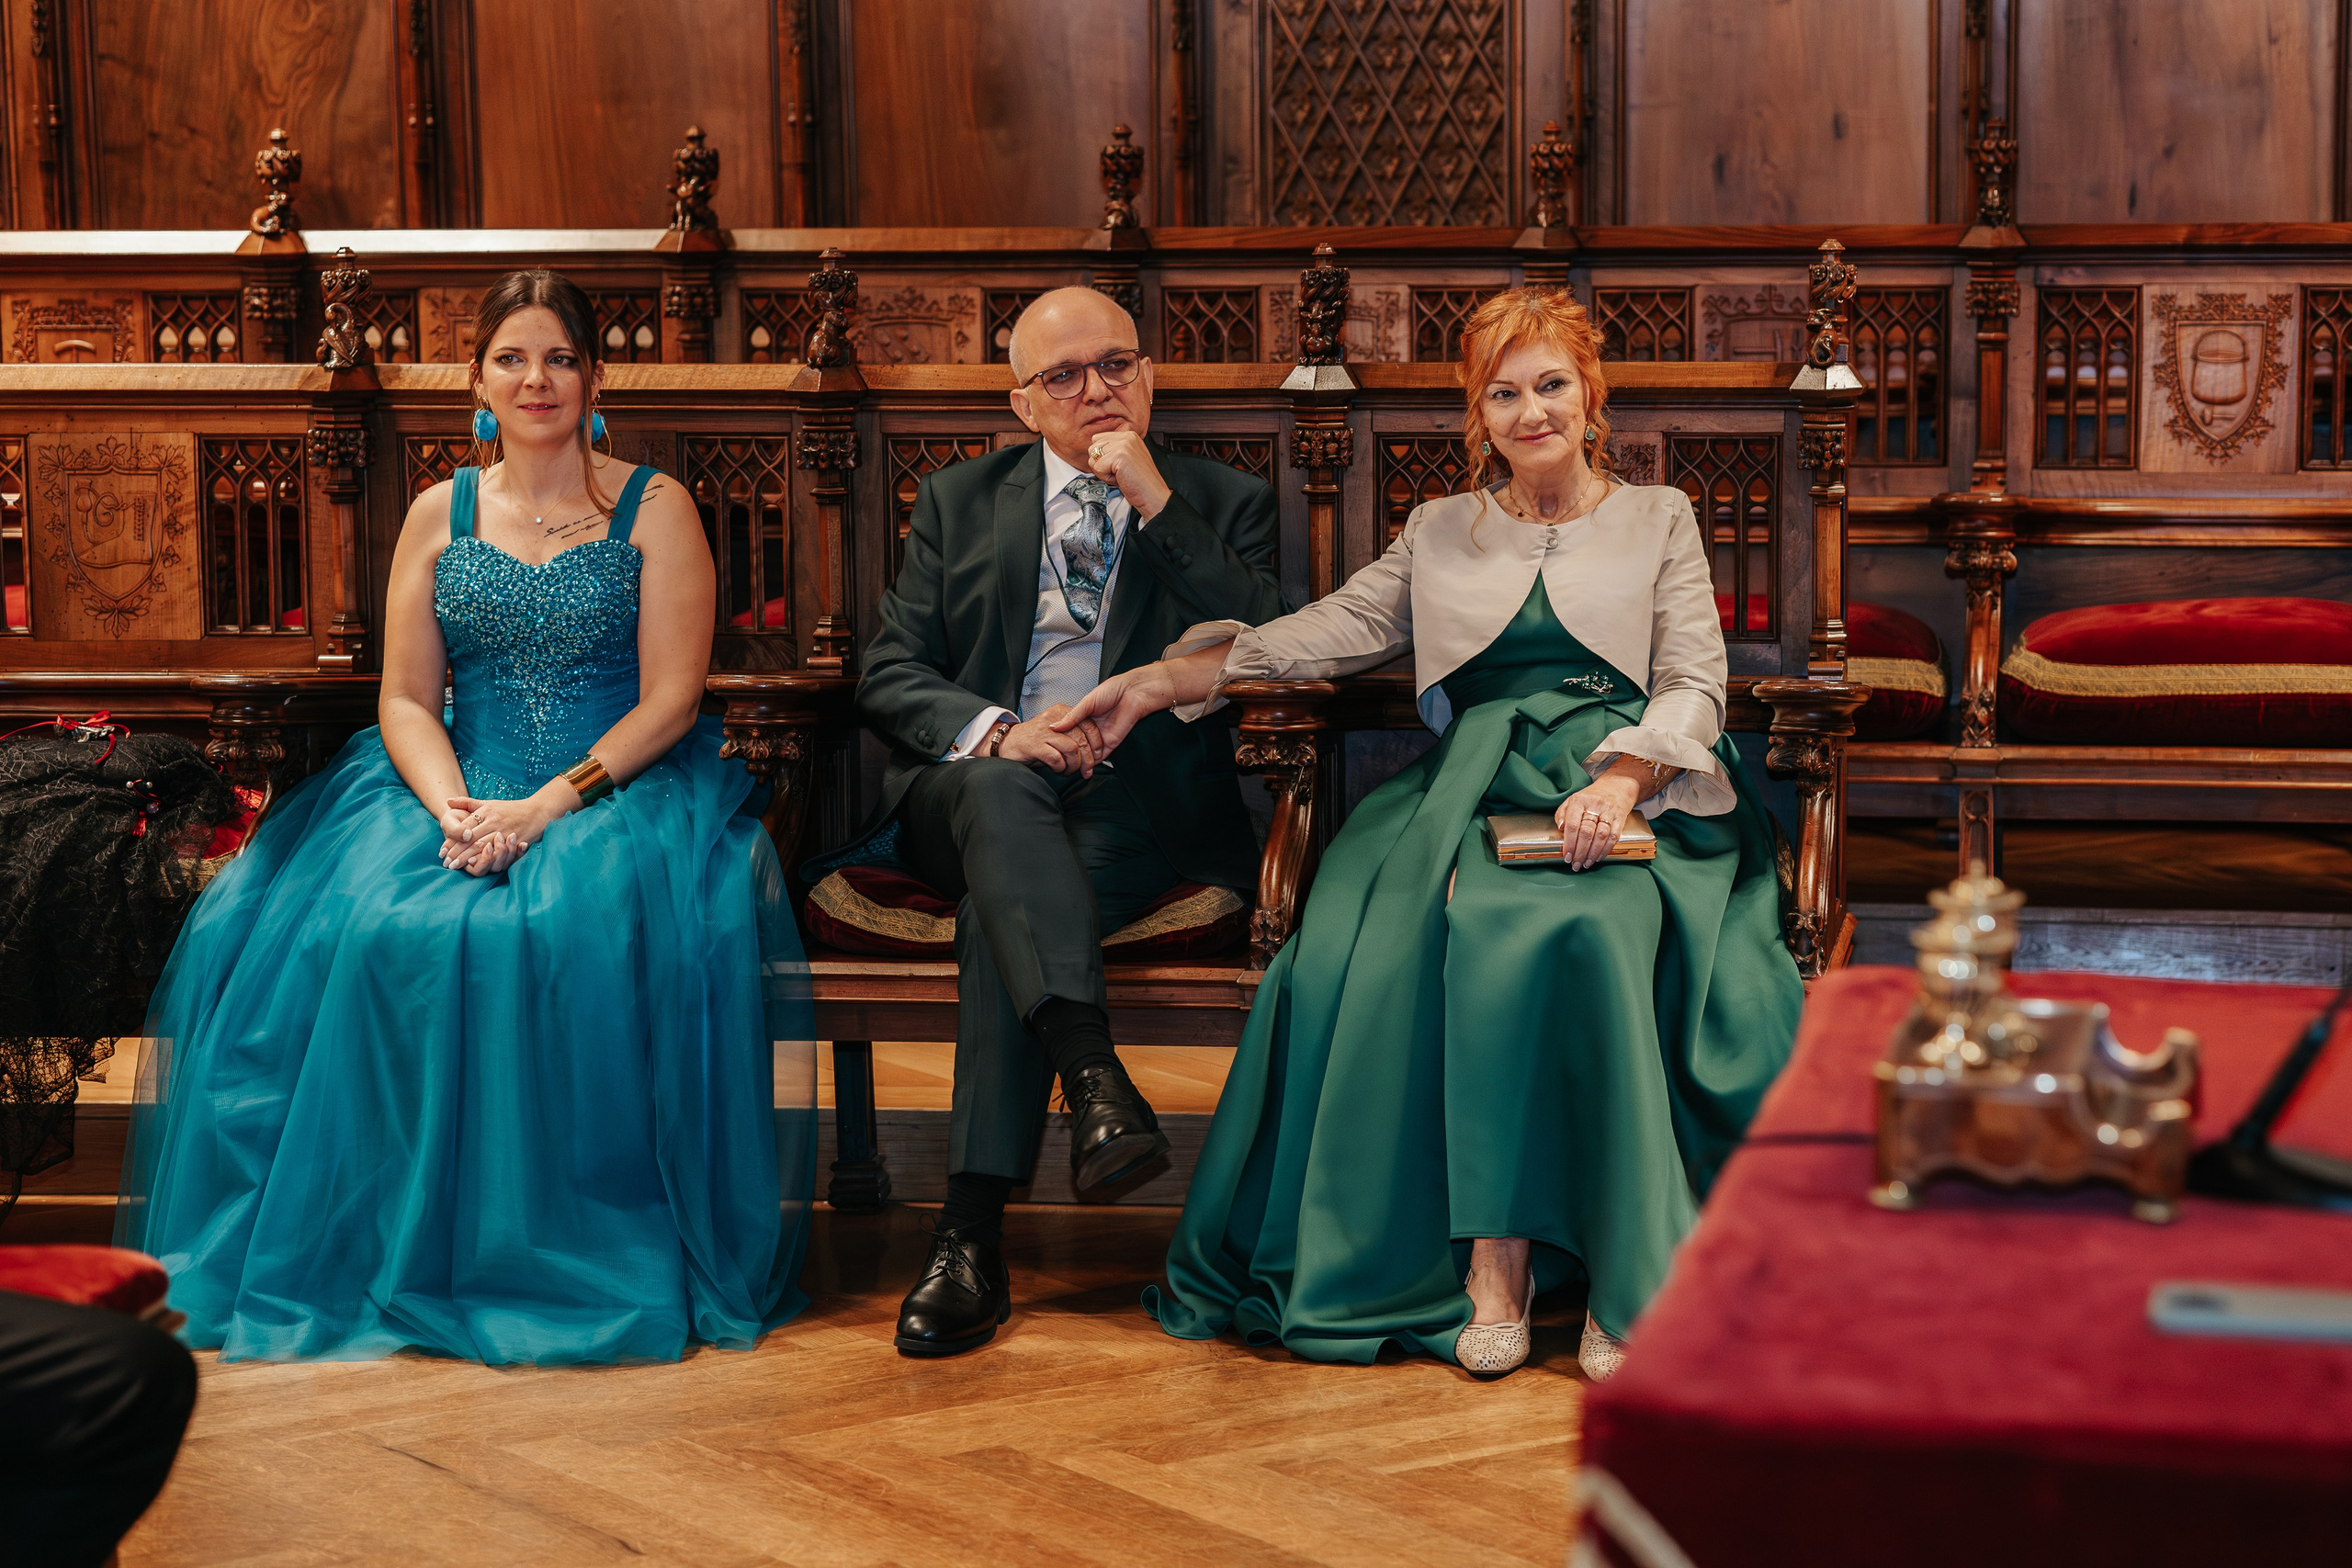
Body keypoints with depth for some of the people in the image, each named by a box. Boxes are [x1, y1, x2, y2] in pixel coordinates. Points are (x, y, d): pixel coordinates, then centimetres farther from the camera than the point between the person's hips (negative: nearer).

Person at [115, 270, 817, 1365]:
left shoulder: (654, 510, 4)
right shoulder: (439, 515, 13)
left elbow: (671, 699, -5)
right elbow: (406, 698, 7)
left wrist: (547, 806, -17)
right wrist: (451, 806, -14)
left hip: (621, 793, -3)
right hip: (457, 790, 3)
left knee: (594, 925, -36)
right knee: (352, 925, -27)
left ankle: (581, 1262, -24)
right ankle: (390, 1245, -16)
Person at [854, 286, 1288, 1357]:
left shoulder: (1224, 505, 13)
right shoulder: (958, 504, 17)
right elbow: (889, 678, 8)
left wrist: (1157, 503, -8)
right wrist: (999, 733, -13)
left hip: (1142, 802, -1)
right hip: (971, 791, 2)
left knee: (1001, 907, -32)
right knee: (1000, 790, -36)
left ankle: (973, 1238, -37)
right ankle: (1094, 1079, -54)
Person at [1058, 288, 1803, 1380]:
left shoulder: (1658, 519, 19)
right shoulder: (1440, 534, 26)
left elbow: (1695, 686, 7)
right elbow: (1326, 633, 19)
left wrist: (1621, 779, -14)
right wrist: (1159, 682, 6)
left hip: (1625, 792, -2)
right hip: (1478, 791, 2)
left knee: (1585, 929, -37)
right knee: (1467, 926, -35)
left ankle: (1625, 1273, -35)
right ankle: (1495, 1260, -36)